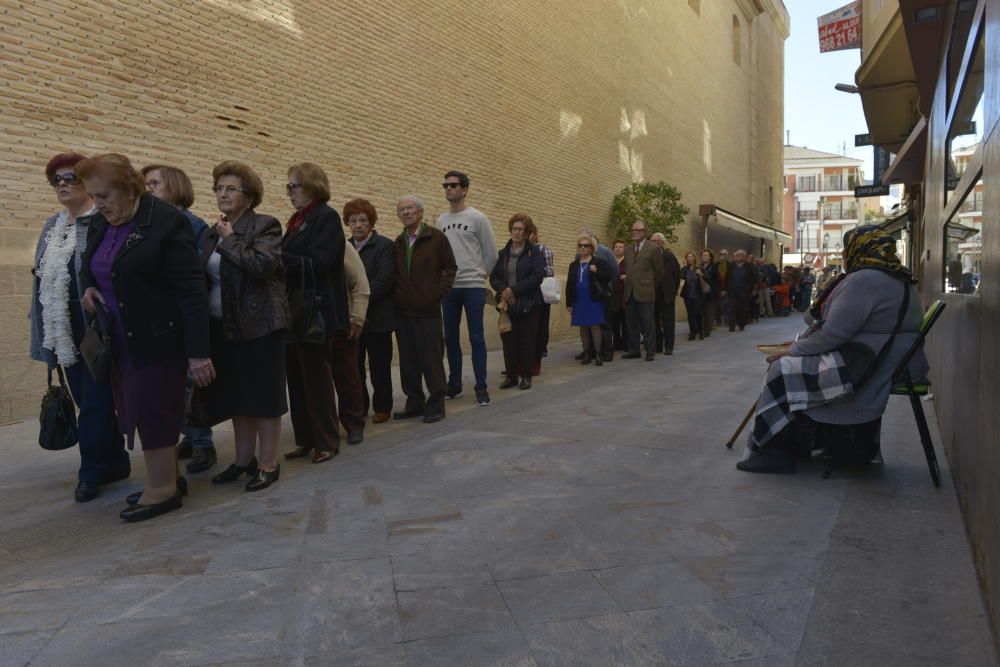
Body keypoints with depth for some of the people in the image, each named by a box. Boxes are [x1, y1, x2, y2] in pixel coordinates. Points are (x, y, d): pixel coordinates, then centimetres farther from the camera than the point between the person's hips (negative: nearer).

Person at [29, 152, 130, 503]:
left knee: (94, 402, -1)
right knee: (88, 400, 12)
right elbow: (42, 279, 19)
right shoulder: (51, 227, 16)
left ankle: (92, 472, 10)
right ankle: (115, 463, 24)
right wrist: (44, 330, 16)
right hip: (65, 333, 8)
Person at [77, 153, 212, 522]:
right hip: (121, 339, 8)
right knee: (141, 409, 12)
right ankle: (168, 478, 24)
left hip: (159, 337, -8)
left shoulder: (166, 222, -15)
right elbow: (88, 266, 26)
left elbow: (191, 290, -19)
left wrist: (198, 351, -22)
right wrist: (88, 287, 1)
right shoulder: (99, 224, 8)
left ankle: (164, 489, 10)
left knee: (154, 411, -3)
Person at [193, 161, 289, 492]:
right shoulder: (212, 233, 15)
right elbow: (203, 278, 17)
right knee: (236, 396, 13)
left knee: (262, 395, 0)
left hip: (258, 324, -7)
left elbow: (262, 266, -23)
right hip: (223, 326, 7)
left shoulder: (264, 225, -6)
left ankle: (268, 464, 10)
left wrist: (229, 240, -13)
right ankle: (244, 460, 25)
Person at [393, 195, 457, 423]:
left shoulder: (436, 237, -3)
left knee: (431, 360, 0)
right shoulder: (398, 242, 9)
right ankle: (414, 403, 18)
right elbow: (394, 275, 14)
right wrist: (396, 296, 1)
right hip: (403, 312, 4)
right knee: (408, 361, 8)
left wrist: (438, 293, -9)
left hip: (428, 310, -4)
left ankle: (436, 405, 9)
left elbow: (450, 267, -2)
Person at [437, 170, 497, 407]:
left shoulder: (477, 218, -4)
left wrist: (480, 275, 8)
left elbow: (491, 253, 0)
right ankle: (454, 384, 21)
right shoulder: (440, 221, 11)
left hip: (473, 286, -5)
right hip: (448, 287, 5)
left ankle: (481, 387, 4)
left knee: (476, 337, -2)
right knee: (450, 338, 9)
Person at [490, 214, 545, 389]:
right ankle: (511, 375, 13)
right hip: (507, 304, 3)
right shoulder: (503, 253, 11)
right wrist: (503, 290, -13)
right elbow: (493, 277, 8)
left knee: (527, 341, 2)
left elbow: (537, 276, -13)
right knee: (509, 341, 3)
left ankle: (526, 376, 13)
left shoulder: (534, 252, -1)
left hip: (529, 304, -3)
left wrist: (514, 290, -17)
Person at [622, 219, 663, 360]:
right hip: (629, 293, 5)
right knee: (632, 324, 9)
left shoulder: (653, 249, -3)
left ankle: (649, 352, 6)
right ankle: (634, 350, 17)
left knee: (647, 324, -1)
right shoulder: (628, 249, 14)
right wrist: (627, 284, 12)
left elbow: (659, 271, 2)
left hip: (645, 292, -5)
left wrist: (651, 286, 9)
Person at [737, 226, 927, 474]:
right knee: (794, 367, 15)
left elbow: (834, 333, -22)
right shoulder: (899, 280, 16)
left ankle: (775, 450, 0)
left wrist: (794, 350, -9)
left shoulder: (863, 280, -18)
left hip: (861, 372, -11)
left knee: (782, 371, -7)